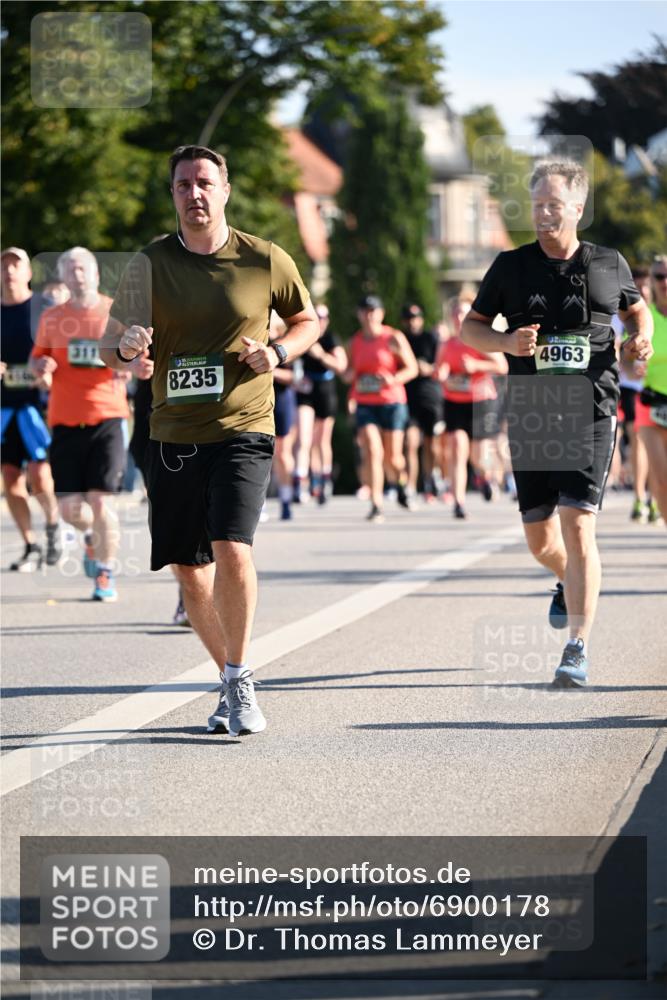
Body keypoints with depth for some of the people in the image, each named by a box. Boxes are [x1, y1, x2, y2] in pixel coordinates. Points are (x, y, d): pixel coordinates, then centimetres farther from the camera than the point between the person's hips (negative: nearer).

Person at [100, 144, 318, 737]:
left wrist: (280, 352, -5)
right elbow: (110, 352, 7)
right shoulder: (149, 265, 4)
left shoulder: (266, 262, 0)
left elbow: (307, 320, 16)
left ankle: (240, 679, -6)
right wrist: (124, 348, -17)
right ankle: (231, 678, 25)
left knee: (232, 549, -21)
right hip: (172, 436, 3)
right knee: (189, 571, 6)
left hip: (243, 430, -3)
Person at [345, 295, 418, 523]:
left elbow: (412, 368, -2)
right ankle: (376, 506, -16)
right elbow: (348, 374, 20)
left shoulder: (394, 338, -2)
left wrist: (394, 379, -20)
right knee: (372, 451, -14)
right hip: (365, 404, 2)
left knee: (392, 458, 2)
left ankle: (400, 483, 38)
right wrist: (350, 374, -5)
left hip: (392, 403, -2)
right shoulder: (355, 342, 10)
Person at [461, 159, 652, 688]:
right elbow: (471, 327, 10)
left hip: (590, 412, -2)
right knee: (540, 539, 9)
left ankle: (579, 646, -13)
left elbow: (635, 307, 24)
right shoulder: (511, 267, 4)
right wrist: (506, 342, -10)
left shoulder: (609, 265, 5)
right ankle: (570, 583, 45)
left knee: (577, 525, -15)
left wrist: (641, 336, 1)